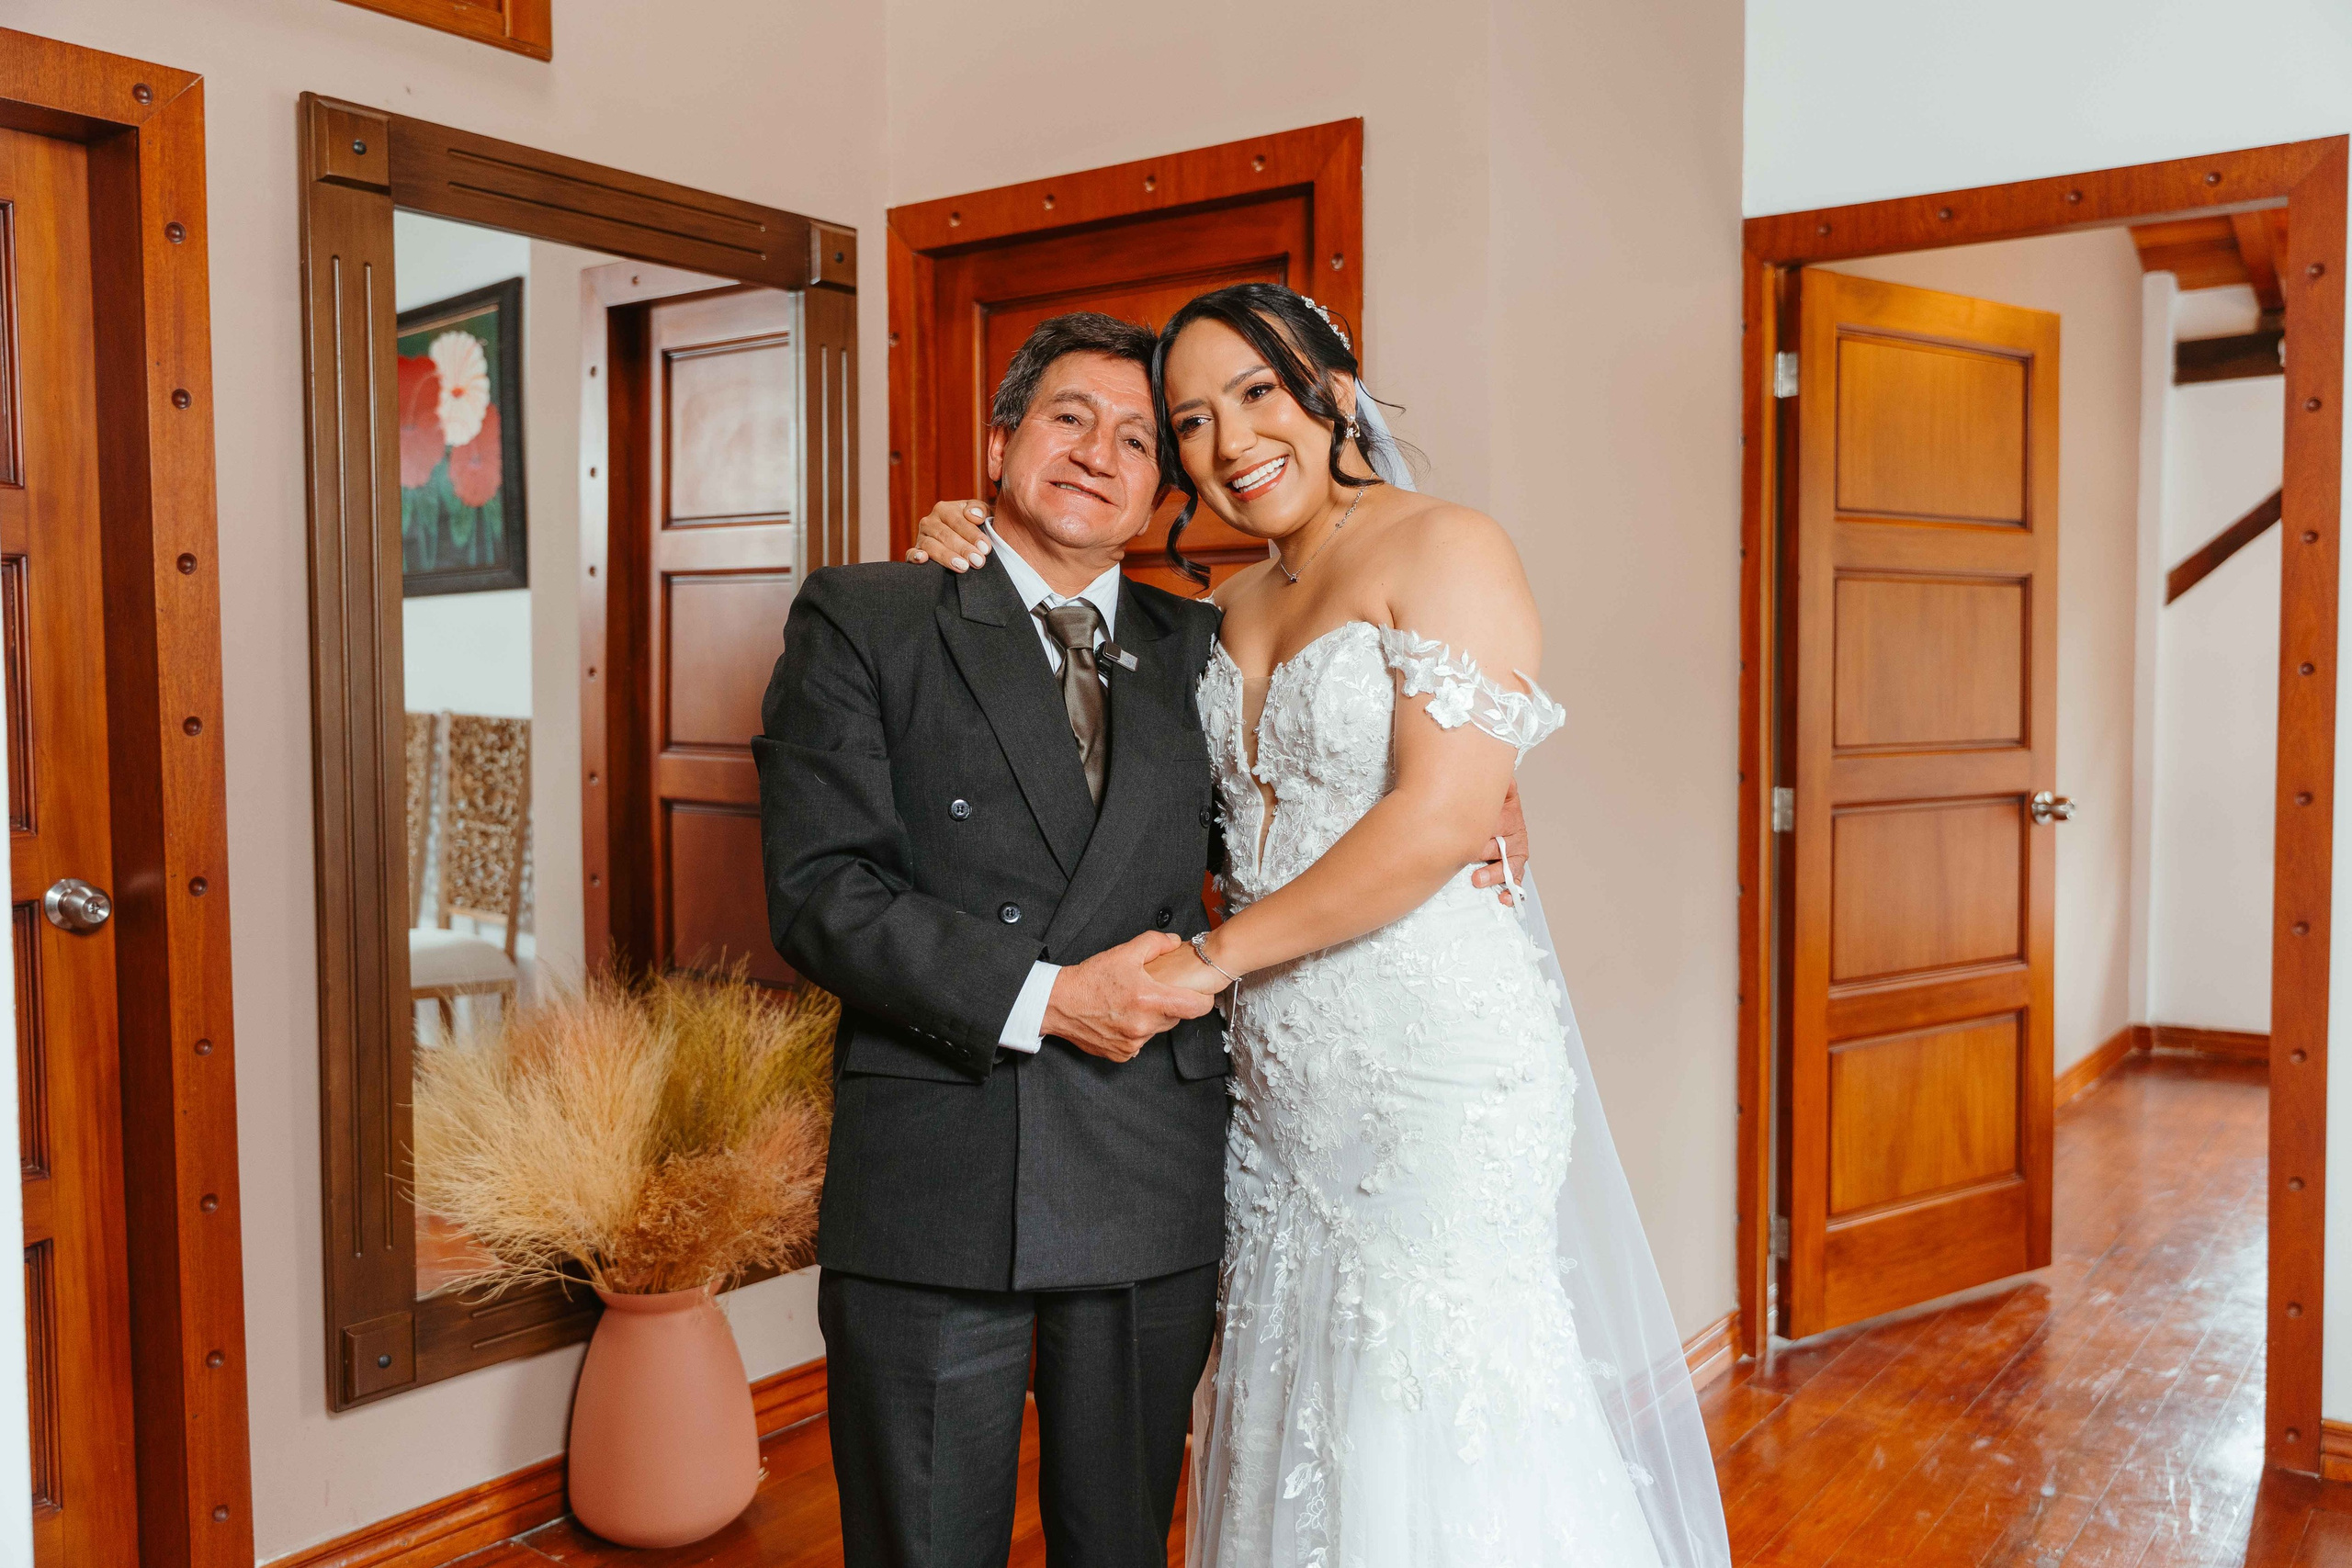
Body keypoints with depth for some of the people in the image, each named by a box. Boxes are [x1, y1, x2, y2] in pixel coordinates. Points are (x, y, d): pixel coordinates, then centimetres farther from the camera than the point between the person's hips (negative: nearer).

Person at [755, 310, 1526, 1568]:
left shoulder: (1194, 650, 12)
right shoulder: (863, 622, 1)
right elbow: (818, 890, -8)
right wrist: (1042, 999, -16)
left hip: (1154, 1193, 3)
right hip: (932, 1187, -3)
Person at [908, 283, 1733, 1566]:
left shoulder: (1446, 550, -8)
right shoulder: (1232, 608, 13)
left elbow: (1443, 815, -18)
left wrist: (1212, 957, -13)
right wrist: (983, 566, 9)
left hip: (1436, 1052, -7)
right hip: (1279, 1069, 7)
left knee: (1436, 1425, 2)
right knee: (1301, 1427, 14)